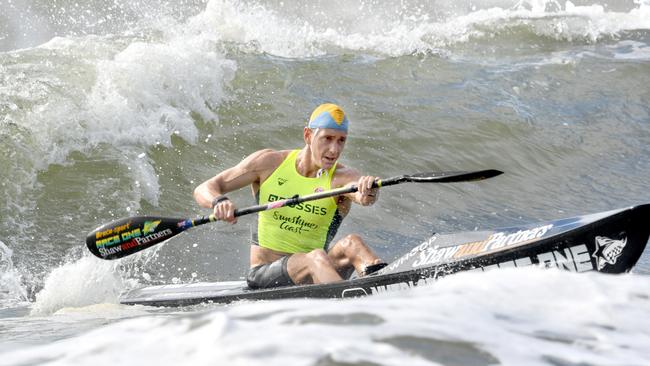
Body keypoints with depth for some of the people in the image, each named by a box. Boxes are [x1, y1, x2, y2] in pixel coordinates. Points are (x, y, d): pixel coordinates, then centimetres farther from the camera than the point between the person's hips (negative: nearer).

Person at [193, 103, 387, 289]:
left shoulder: (342, 176, -3)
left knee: (351, 243, -29)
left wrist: (368, 192, -53)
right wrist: (218, 201, -22)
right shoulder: (269, 163, 0)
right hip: (263, 275, -1)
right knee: (316, 258, -33)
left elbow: (362, 194, -28)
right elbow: (204, 189, 2)